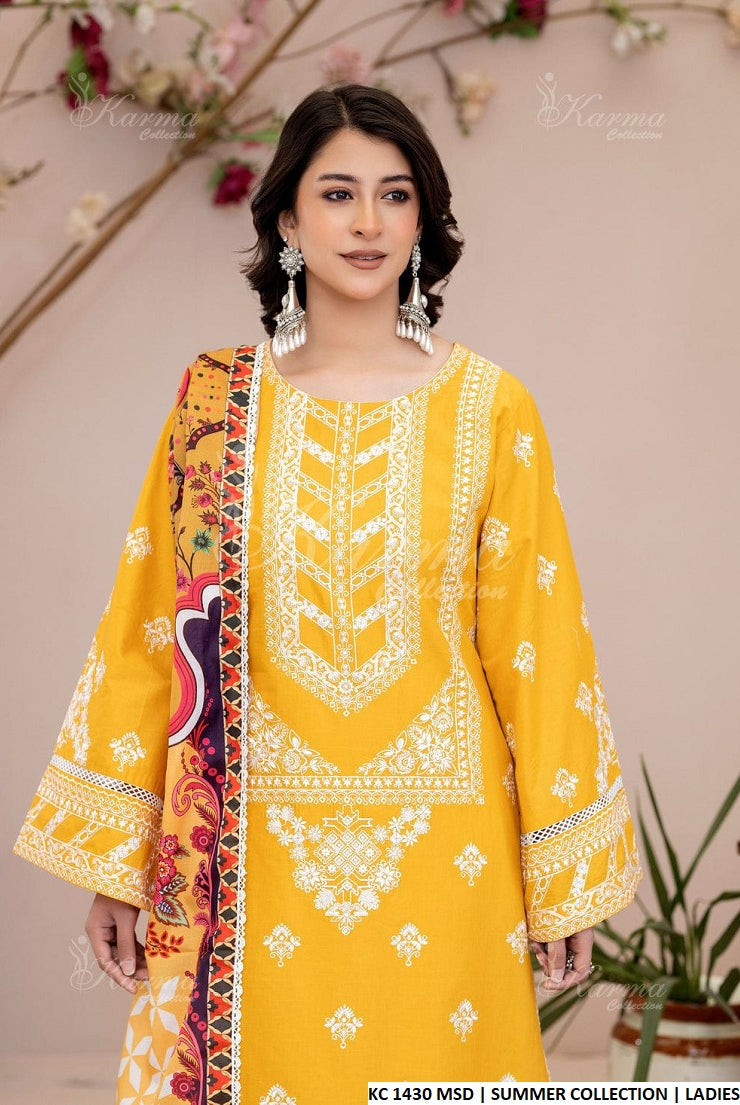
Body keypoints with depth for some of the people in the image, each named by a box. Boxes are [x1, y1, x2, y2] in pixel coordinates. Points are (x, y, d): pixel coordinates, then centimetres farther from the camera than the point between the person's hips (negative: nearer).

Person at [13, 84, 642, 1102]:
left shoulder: (490, 407, 0)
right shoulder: (219, 398, 3)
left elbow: (536, 642, 0)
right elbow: (151, 632, 4)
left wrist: (566, 884, 1)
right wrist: (114, 864, 2)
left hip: (441, 844, 0)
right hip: (253, 844, 1)